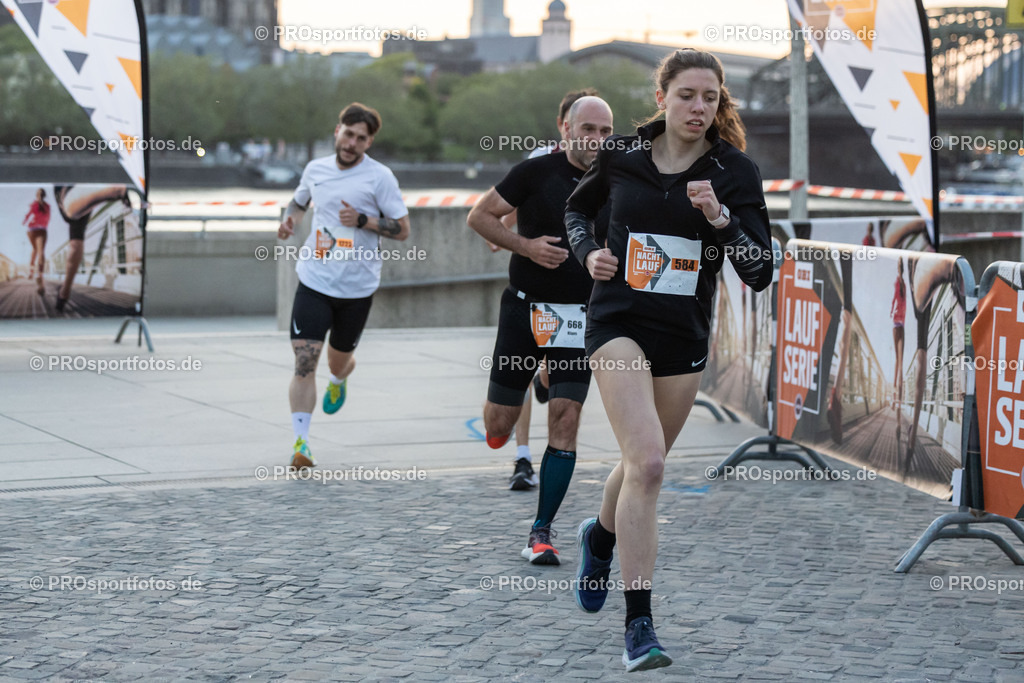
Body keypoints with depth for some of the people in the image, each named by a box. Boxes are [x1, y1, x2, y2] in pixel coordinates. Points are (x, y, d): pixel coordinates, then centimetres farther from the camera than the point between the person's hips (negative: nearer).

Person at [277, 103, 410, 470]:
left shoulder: (379, 176, -6)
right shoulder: (316, 169, 5)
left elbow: (402, 229, -6)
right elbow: (299, 200, 26)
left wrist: (362, 221, -21)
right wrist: (290, 217, 3)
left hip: (357, 287, -1)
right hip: (314, 282, 1)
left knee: (339, 360, 17)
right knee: (304, 363, -12)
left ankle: (338, 379, 55)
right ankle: (301, 442, -10)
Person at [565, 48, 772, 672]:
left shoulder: (735, 172, -5)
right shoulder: (621, 154, -3)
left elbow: (760, 273, -11)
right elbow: (579, 207, 19)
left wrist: (720, 218, -25)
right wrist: (588, 252, 0)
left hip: (686, 336, 3)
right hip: (619, 321, -2)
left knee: (644, 464, 18)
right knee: (647, 461, -20)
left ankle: (601, 537, 53)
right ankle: (639, 625, -18)